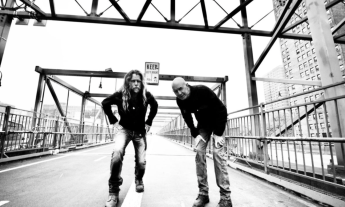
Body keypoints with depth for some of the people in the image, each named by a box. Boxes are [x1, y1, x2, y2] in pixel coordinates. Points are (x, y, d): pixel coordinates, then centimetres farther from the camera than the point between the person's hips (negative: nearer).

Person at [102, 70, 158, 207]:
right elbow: (105, 103, 0)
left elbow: (155, 106, 6)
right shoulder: (121, 94, -16)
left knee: (141, 162, 0)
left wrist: (149, 122, 3)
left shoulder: (146, 95, -14)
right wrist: (113, 120, -4)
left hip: (140, 132, 1)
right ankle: (113, 192, -7)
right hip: (124, 129, -1)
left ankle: (139, 180, 38)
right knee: (117, 154, -27)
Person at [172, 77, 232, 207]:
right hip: (203, 123, 5)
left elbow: (221, 110, -25)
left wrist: (218, 133, -27)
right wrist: (196, 134, -11)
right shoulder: (180, 101, -14)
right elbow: (187, 119, 0)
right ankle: (203, 194, 7)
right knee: (199, 152, -5)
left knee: (217, 153, -14)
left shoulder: (202, 91, -30)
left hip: (218, 121, -4)